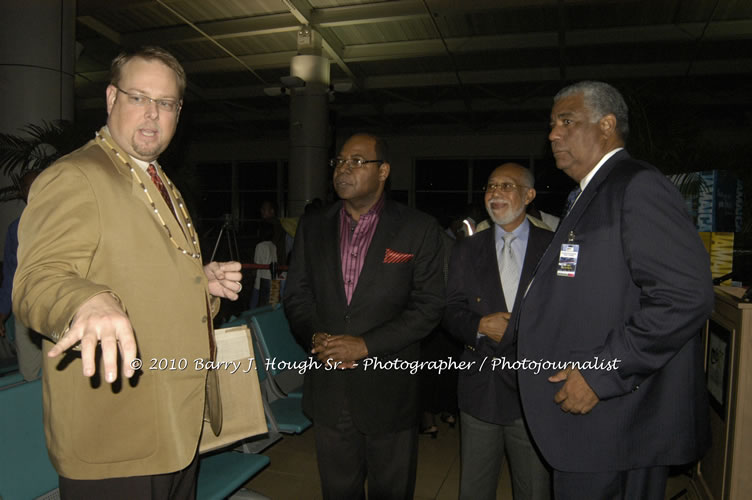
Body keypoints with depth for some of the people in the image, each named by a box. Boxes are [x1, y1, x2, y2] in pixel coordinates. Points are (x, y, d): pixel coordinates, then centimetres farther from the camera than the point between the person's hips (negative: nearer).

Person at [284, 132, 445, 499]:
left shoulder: (418, 229, -6)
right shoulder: (312, 227, 6)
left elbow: (428, 306, -9)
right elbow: (296, 296, 8)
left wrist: (365, 344, -17)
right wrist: (315, 338, -12)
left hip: (389, 392, -3)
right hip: (329, 390, 3)